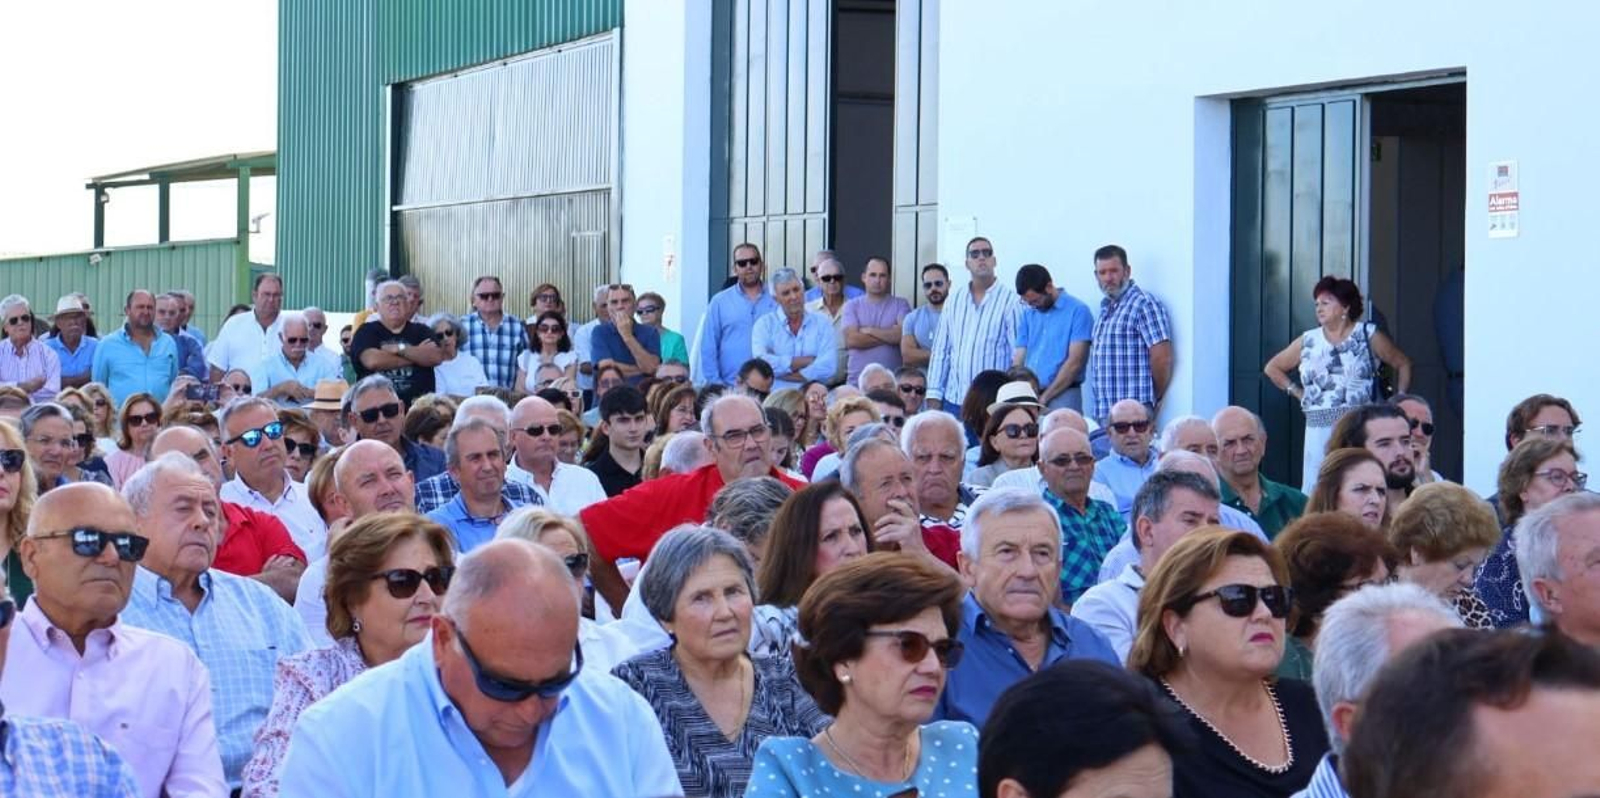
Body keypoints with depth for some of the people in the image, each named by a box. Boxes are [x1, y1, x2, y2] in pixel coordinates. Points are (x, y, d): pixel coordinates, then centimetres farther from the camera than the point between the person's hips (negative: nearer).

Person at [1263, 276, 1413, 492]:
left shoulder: (1368, 335, 7)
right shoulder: (1308, 341, 14)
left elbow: (1402, 364, 11)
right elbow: (1272, 368, 23)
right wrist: (1296, 392, 12)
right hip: (1320, 427, 2)